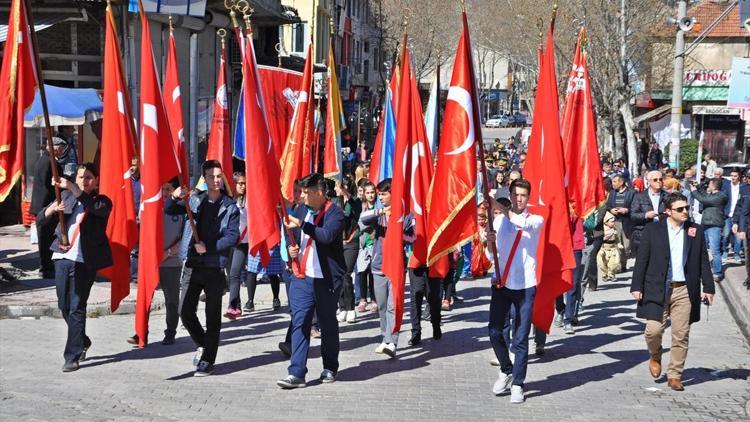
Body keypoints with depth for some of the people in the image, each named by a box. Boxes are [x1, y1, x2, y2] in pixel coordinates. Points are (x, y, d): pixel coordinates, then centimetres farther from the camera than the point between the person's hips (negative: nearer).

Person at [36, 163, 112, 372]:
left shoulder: (102, 201, 3)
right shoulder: (66, 196, 14)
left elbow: (96, 207, -24)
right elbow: (41, 219, 7)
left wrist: (71, 187, -32)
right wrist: (53, 208, -15)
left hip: (84, 261, -5)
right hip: (62, 258, 5)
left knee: (77, 308, -7)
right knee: (64, 306, 12)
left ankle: (72, 356, -4)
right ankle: (82, 341, 34)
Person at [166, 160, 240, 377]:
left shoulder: (230, 206, 0)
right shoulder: (195, 200, 8)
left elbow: (233, 237, -8)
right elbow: (170, 210, 2)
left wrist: (209, 248, -17)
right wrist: (174, 197, -19)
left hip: (216, 267, -2)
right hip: (193, 265, 2)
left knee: (213, 317, 4)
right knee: (185, 312, -1)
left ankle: (208, 360, 13)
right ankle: (202, 344, 25)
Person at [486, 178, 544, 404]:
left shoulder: (536, 220, 0)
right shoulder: (500, 219, 9)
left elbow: (522, 223, -24)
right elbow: (493, 250, 12)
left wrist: (499, 206, -34)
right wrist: (490, 242, -10)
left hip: (525, 286, -3)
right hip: (501, 283, 3)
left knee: (521, 338, -1)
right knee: (495, 331, 2)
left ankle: (517, 384, 7)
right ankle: (507, 371, 25)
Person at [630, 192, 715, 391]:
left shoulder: (695, 231, 8)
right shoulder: (652, 230, 2)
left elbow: (703, 262, 11)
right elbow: (641, 260, 1)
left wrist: (708, 288, 6)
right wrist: (637, 287, -3)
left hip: (685, 290, 2)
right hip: (658, 289, -2)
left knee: (681, 335, 1)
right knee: (654, 330, -9)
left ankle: (674, 375, 13)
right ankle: (655, 356, 23)